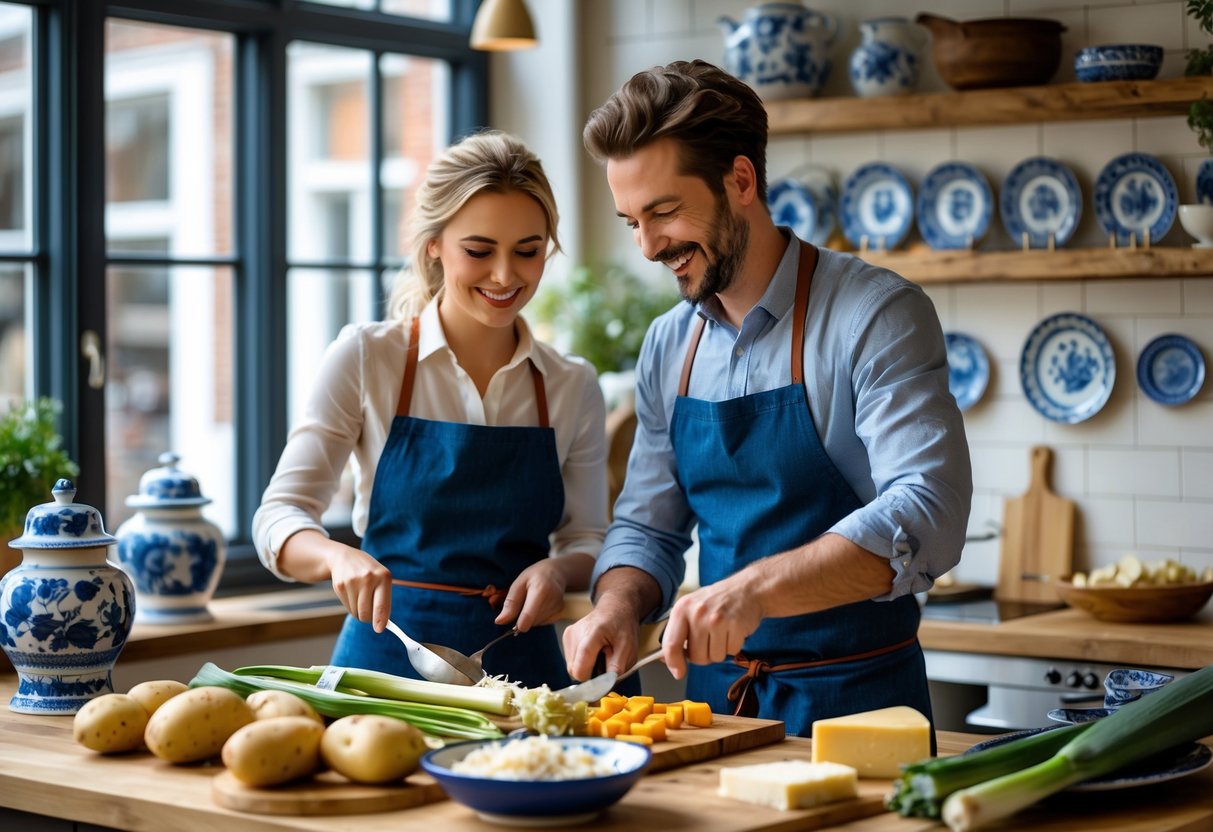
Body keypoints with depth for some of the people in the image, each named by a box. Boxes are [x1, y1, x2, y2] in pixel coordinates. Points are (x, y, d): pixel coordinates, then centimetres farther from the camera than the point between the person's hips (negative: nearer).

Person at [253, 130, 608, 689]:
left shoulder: (573, 387, 7)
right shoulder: (366, 358, 0)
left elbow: (587, 538, 12)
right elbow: (279, 516, -3)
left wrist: (559, 569, -10)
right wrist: (340, 557, -24)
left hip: (520, 662, 2)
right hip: (387, 650, -2)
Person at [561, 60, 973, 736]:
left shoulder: (877, 314, -9)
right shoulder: (668, 348, 10)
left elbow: (926, 517, -21)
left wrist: (757, 586, -32)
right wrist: (619, 604, -5)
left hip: (857, 703, -5)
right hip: (716, 697, 5)